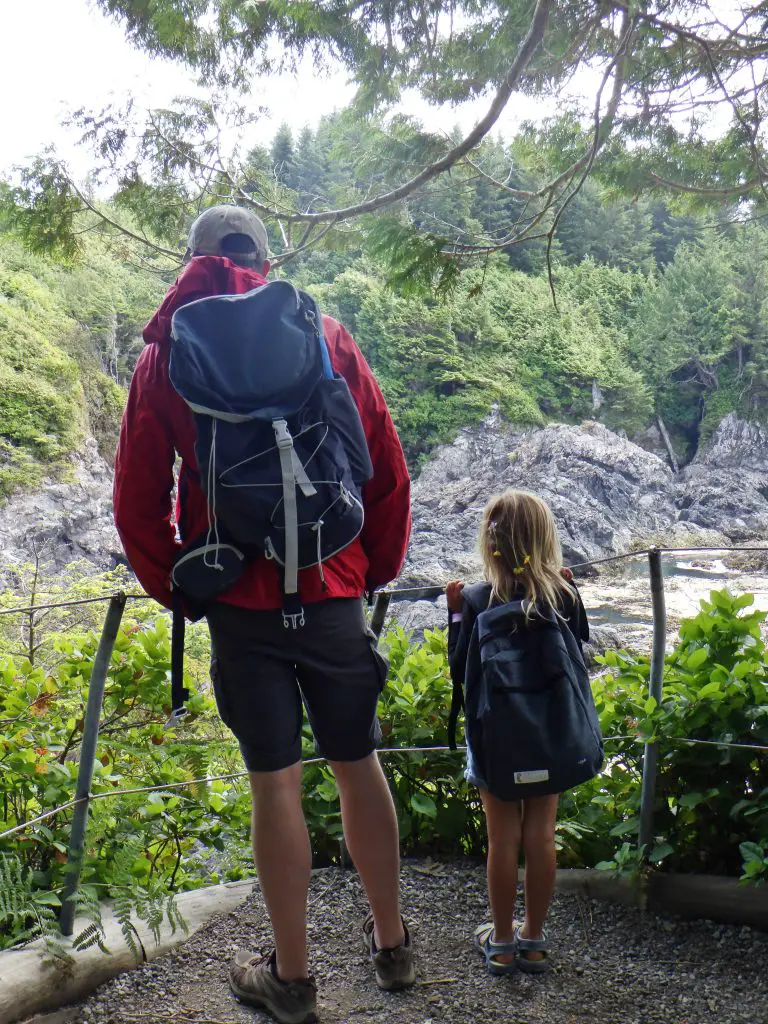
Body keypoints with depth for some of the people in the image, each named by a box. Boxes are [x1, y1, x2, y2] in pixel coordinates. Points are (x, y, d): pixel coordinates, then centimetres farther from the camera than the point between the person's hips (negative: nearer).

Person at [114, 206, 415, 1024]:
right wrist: (376, 567, 15)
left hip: (239, 603, -1)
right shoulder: (328, 337, 4)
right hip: (333, 595, 2)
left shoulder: (166, 352, 1)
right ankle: (391, 944, 29)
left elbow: (137, 498, 0)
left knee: (275, 781, 6)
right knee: (358, 765, 13)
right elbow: (389, 471, 4)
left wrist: (172, 587, 13)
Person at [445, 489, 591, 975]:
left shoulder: (476, 602, -14)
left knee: (503, 837, 9)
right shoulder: (565, 596, -8)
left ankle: (501, 941, 22)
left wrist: (455, 611, 1)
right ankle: (534, 939, 25)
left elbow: (460, 671, -7)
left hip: (495, 738, -2)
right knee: (541, 835, 12)